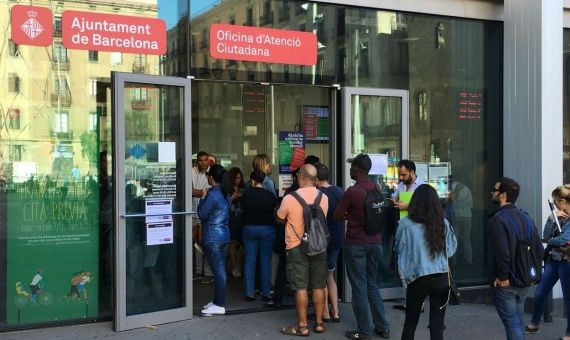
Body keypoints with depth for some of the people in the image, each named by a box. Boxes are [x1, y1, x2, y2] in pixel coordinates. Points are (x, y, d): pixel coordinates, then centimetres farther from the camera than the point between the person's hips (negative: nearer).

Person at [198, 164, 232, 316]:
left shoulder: (213, 194, -17)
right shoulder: (225, 193, 10)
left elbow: (202, 214, -12)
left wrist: (203, 198, 0)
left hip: (213, 237, -9)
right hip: (224, 234, 9)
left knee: (218, 270, -6)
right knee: (221, 269, 13)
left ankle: (219, 305, -2)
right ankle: (218, 301, 22)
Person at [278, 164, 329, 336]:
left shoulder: (290, 198, -14)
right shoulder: (324, 198, -2)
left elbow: (280, 218, 3)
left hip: (297, 247, -4)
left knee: (301, 287, 1)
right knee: (318, 286, 10)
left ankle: (302, 326, 6)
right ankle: (319, 322, 18)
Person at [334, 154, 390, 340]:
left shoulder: (352, 192, -17)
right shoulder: (377, 189, 3)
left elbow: (337, 215, -7)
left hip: (356, 244, -6)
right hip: (375, 242, 6)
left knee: (359, 287, 3)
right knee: (372, 284, 17)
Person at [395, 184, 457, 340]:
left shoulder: (406, 224, -9)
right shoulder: (444, 223, -2)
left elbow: (398, 248, 6)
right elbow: (451, 249, 11)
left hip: (417, 279, -1)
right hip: (441, 279, 1)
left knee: (410, 323, 16)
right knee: (437, 324, 8)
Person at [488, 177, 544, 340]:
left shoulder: (498, 219, -18)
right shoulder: (525, 217, 7)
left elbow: (502, 252, -28)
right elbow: (539, 250, 8)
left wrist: (503, 277, -18)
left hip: (504, 283, -7)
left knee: (512, 324, -1)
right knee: (518, 321, 20)